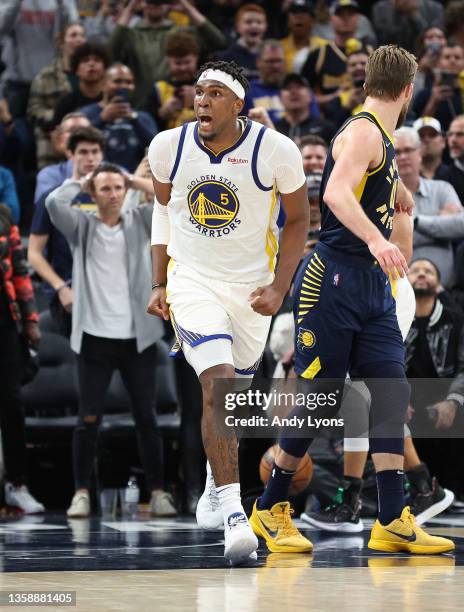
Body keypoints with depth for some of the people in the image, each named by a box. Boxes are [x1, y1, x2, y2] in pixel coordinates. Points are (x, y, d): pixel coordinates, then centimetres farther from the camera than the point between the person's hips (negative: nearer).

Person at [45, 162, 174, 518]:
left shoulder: (141, 221, 7)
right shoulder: (82, 226, 2)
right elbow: (54, 202, -15)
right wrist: (81, 181, 2)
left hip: (138, 338, 1)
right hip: (96, 338, -1)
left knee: (146, 417, 5)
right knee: (89, 419, -1)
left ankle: (158, 491, 11)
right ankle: (82, 492, 7)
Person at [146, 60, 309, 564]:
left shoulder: (275, 151, -14)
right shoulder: (168, 146, -7)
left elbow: (297, 219, 0)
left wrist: (279, 287, -9)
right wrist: (158, 284, 8)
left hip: (252, 286, 1)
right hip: (191, 281, -1)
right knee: (218, 383, -20)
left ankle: (217, 478, 46)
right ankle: (234, 517, -26)